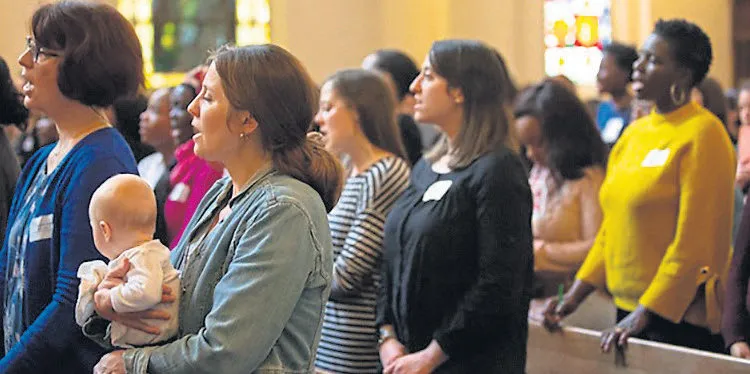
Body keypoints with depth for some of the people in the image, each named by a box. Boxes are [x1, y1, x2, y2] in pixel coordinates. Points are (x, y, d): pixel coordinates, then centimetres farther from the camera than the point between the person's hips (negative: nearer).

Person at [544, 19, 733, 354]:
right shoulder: (634, 134, 12)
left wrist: (645, 313, -17)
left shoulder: (702, 135, -10)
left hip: (679, 316, -7)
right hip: (628, 309, 7)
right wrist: (577, 293, 8)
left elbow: (693, 242, -15)